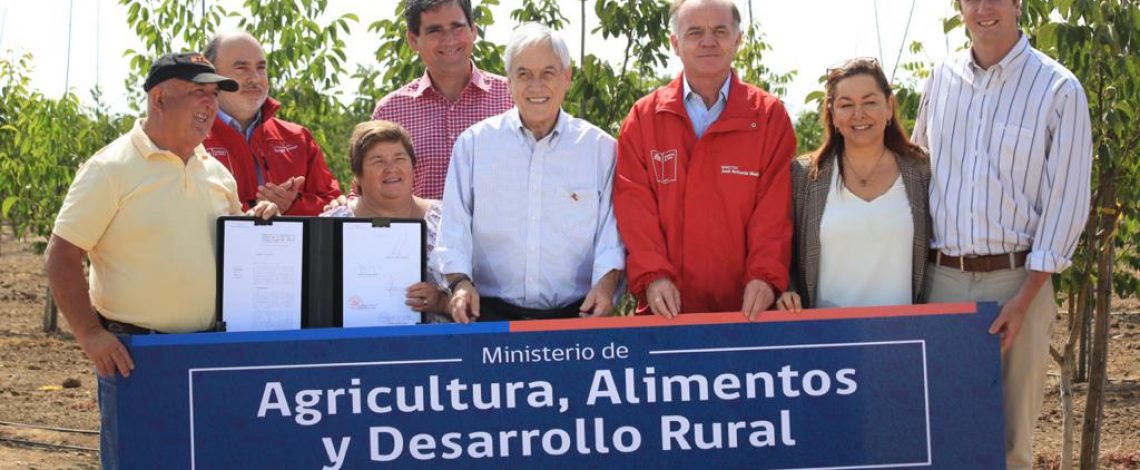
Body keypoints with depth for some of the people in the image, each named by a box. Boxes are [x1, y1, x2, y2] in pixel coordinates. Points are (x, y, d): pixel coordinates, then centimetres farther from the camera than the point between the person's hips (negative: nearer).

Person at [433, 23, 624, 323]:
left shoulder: (600, 148, 10)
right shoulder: (474, 143, 10)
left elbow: (611, 229, 7)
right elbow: (454, 227, 8)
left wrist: (606, 282, -9)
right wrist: (460, 281, -8)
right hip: (492, 312, -1)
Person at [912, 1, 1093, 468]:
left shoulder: (1059, 90, -5)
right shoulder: (942, 78, 8)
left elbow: (1066, 203, -6)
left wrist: (1025, 298, -12)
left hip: (1015, 279, -3)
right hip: (940, 277, 3)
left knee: (1010, 431, 2)